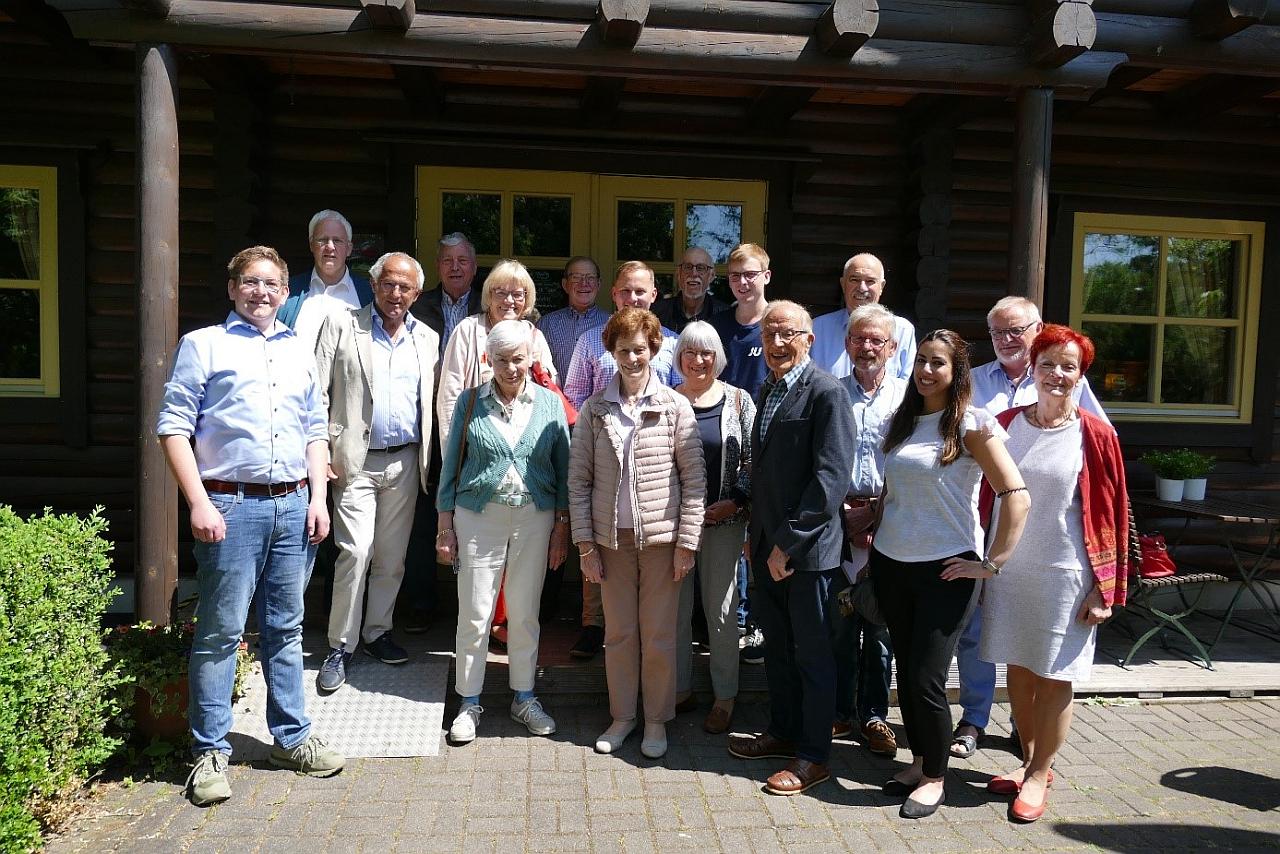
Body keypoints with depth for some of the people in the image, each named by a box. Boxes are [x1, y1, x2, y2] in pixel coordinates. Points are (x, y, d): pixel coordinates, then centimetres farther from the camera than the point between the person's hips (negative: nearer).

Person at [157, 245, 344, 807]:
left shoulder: (299, 351, 17)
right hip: (230, 506, -4)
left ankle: (291, 738, 23)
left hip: (293, 506, 4)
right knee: (220, 631, 1)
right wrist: (199, 502, -12)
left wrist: (318, 498, 8)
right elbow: (173, 426, -4)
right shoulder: (204, 345, 3)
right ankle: (210, 751, 14)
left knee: (285, 628, 12)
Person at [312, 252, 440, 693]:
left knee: (392, 556, 10)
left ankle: (377, 632, 26)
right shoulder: (341, 326, 1)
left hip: (405, 461, 4)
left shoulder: (427, 338, 11)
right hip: (356, 459, -3)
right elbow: (319, 392, -3)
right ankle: (340, 647, 5)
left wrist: (428, 459, 4)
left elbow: (430, 403, 12)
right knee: (355, 551, -9)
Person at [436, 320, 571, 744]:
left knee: (525, 613, 10)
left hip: (534, 519, 1)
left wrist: (561, 527, 2)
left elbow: (563, 470, 5)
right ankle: (469, 703, 18)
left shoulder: (550, 403, 2)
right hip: (478, 518, -1)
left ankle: (524, 697, 26)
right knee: (475, 614, 3)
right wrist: (446, 526, 1)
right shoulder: (470, 402, 1)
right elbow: (451, 466, 4)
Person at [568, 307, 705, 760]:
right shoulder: (595, 409, 2)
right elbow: (578, 479, 2)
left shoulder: (676, 407, -3)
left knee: (659, 633, 7)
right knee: (618, 632, 11)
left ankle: (657, 720, 25)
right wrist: (585, 542, -2)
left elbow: (694, 478, -3)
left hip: (662, 535, -1)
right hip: (612, 536, 2)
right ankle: (622, 716, 28)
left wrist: (687, 541, -7)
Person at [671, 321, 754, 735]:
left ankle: (725, 696, 19)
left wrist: (735, 500, -10)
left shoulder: (738, 401, 0)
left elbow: (753, 460, 1)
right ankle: (679, 687, 25)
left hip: (724, 519, -1)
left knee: (721, 609, 6)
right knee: (675, 606, 9)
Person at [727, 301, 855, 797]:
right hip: (769, 547, 8)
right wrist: (756, 534, 13)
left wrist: (789, 542, -19)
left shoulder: (827, 393, -14)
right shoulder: (767, 390, 12)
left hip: (808, 550, -8)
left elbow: (832, 476, -20)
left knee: (813, 653, 6)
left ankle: (813, 756, 19)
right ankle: (783, 732, 35)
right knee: (776, 647, 19)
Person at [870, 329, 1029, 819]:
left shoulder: (973, 425, -9)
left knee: (927, 680, -3)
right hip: (891, 564, 6)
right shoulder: (902, 421, 9)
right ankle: (919, 761, 31)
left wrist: (992, 564, -14)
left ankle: (934, 777, 18)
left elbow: (1017, 496, -14)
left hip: (944, 570, -5)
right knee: (905, 670, 13)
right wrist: (874, 535, 12)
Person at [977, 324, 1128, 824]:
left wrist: (1103, 588, -8)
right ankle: (1029, 761, 31)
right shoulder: (1005, 424, 2)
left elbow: (1112, 515, -5)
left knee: (1053, 676, 6)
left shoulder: (1095, 435, -7)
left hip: (1064, 575, -3)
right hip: (1008, 569, 4)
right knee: (1018, 667, 13)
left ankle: (1039, 774, 23)